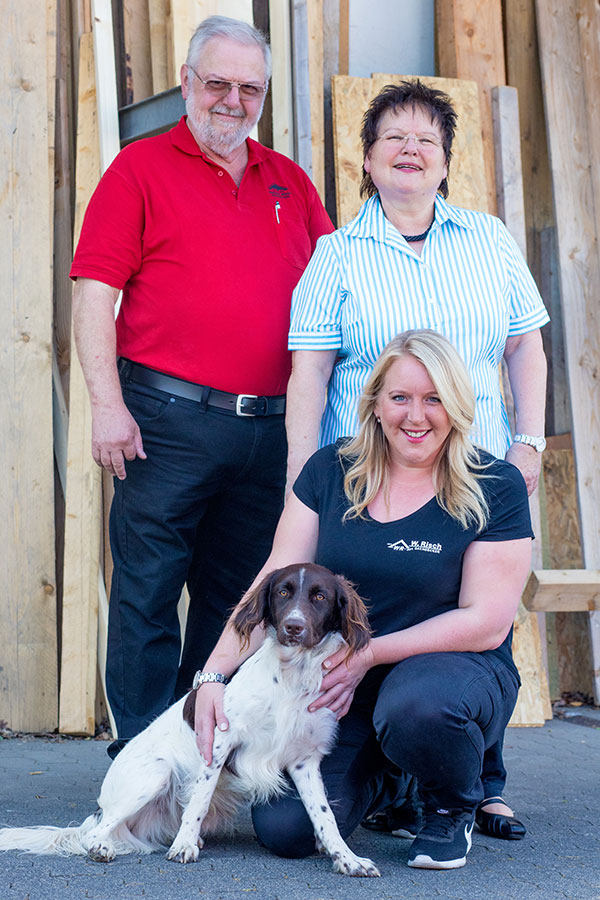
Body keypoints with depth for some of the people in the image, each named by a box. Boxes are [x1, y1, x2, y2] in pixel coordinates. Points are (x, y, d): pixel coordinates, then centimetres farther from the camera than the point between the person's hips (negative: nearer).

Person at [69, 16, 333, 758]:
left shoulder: (288, 181, 17)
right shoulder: (141, 169, 3)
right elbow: (95, 292, -4)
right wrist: (107, 403, -13)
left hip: (268, 428, 5)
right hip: (169, 419, -4)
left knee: (238, 596, 11)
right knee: (147, 592, 0)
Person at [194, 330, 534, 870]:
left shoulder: (495, 488, -7)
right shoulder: (330, 471, 2)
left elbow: (488, 622, -10)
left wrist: (369, 654, -19)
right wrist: (214, 674, -14)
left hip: (455, 668, -3)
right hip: (336, 684, 3)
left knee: (414, 705, -39)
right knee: (285, 829, -17)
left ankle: (453, 808, -2)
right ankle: (376, 777, 19)